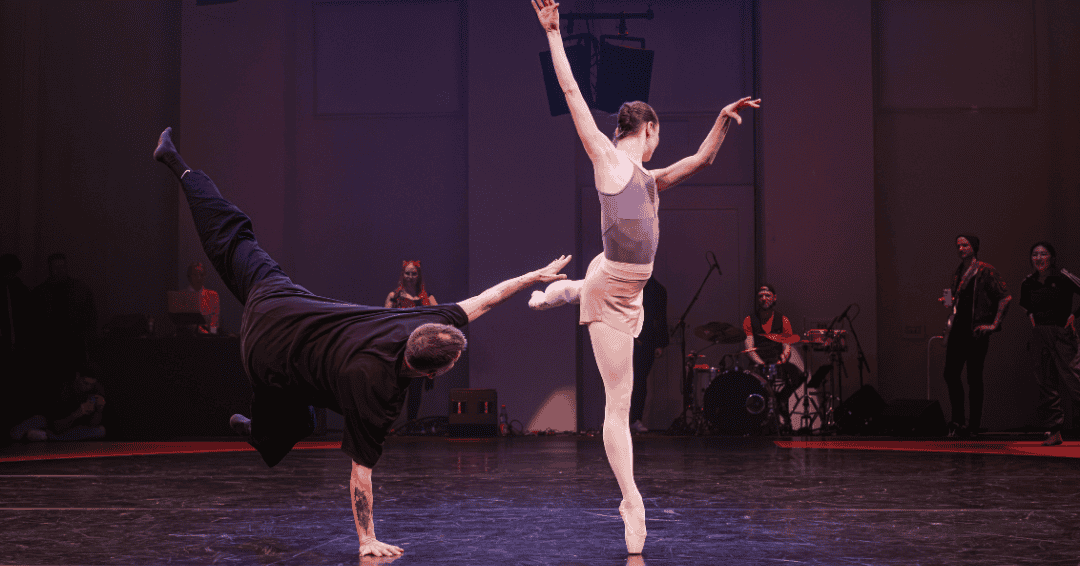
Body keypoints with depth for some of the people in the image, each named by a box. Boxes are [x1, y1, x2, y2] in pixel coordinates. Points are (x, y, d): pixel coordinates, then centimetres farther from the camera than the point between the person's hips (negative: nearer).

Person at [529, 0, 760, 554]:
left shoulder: (651, 179, 15)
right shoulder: (607, 156, -5)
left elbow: (701, 158, 22)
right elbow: (572, 93, -7)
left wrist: (723, 118, 10)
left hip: (628, 293, 8)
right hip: (609, 291, -8)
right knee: (618, 404, -5)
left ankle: (558, 292, 69)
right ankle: (632, 504, -2)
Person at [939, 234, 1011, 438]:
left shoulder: (985, 271, -6)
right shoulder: (958, 272, 15)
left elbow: (1006, 297, -9)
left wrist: (994, 324, -12)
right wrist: (949, 301, 5)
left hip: (977, 329, -6)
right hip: (958, 327, 6)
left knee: (974, 377, -2)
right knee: (951, 374, 1)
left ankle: (974, 426, 6)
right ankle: (957, 420, 10)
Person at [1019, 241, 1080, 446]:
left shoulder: (1064, 278, -9)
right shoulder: (1028, 283, 8)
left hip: (1062, 335, -5)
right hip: (1039, 335, 5)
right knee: (1046, 384, 3)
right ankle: (1054, 431, 7)